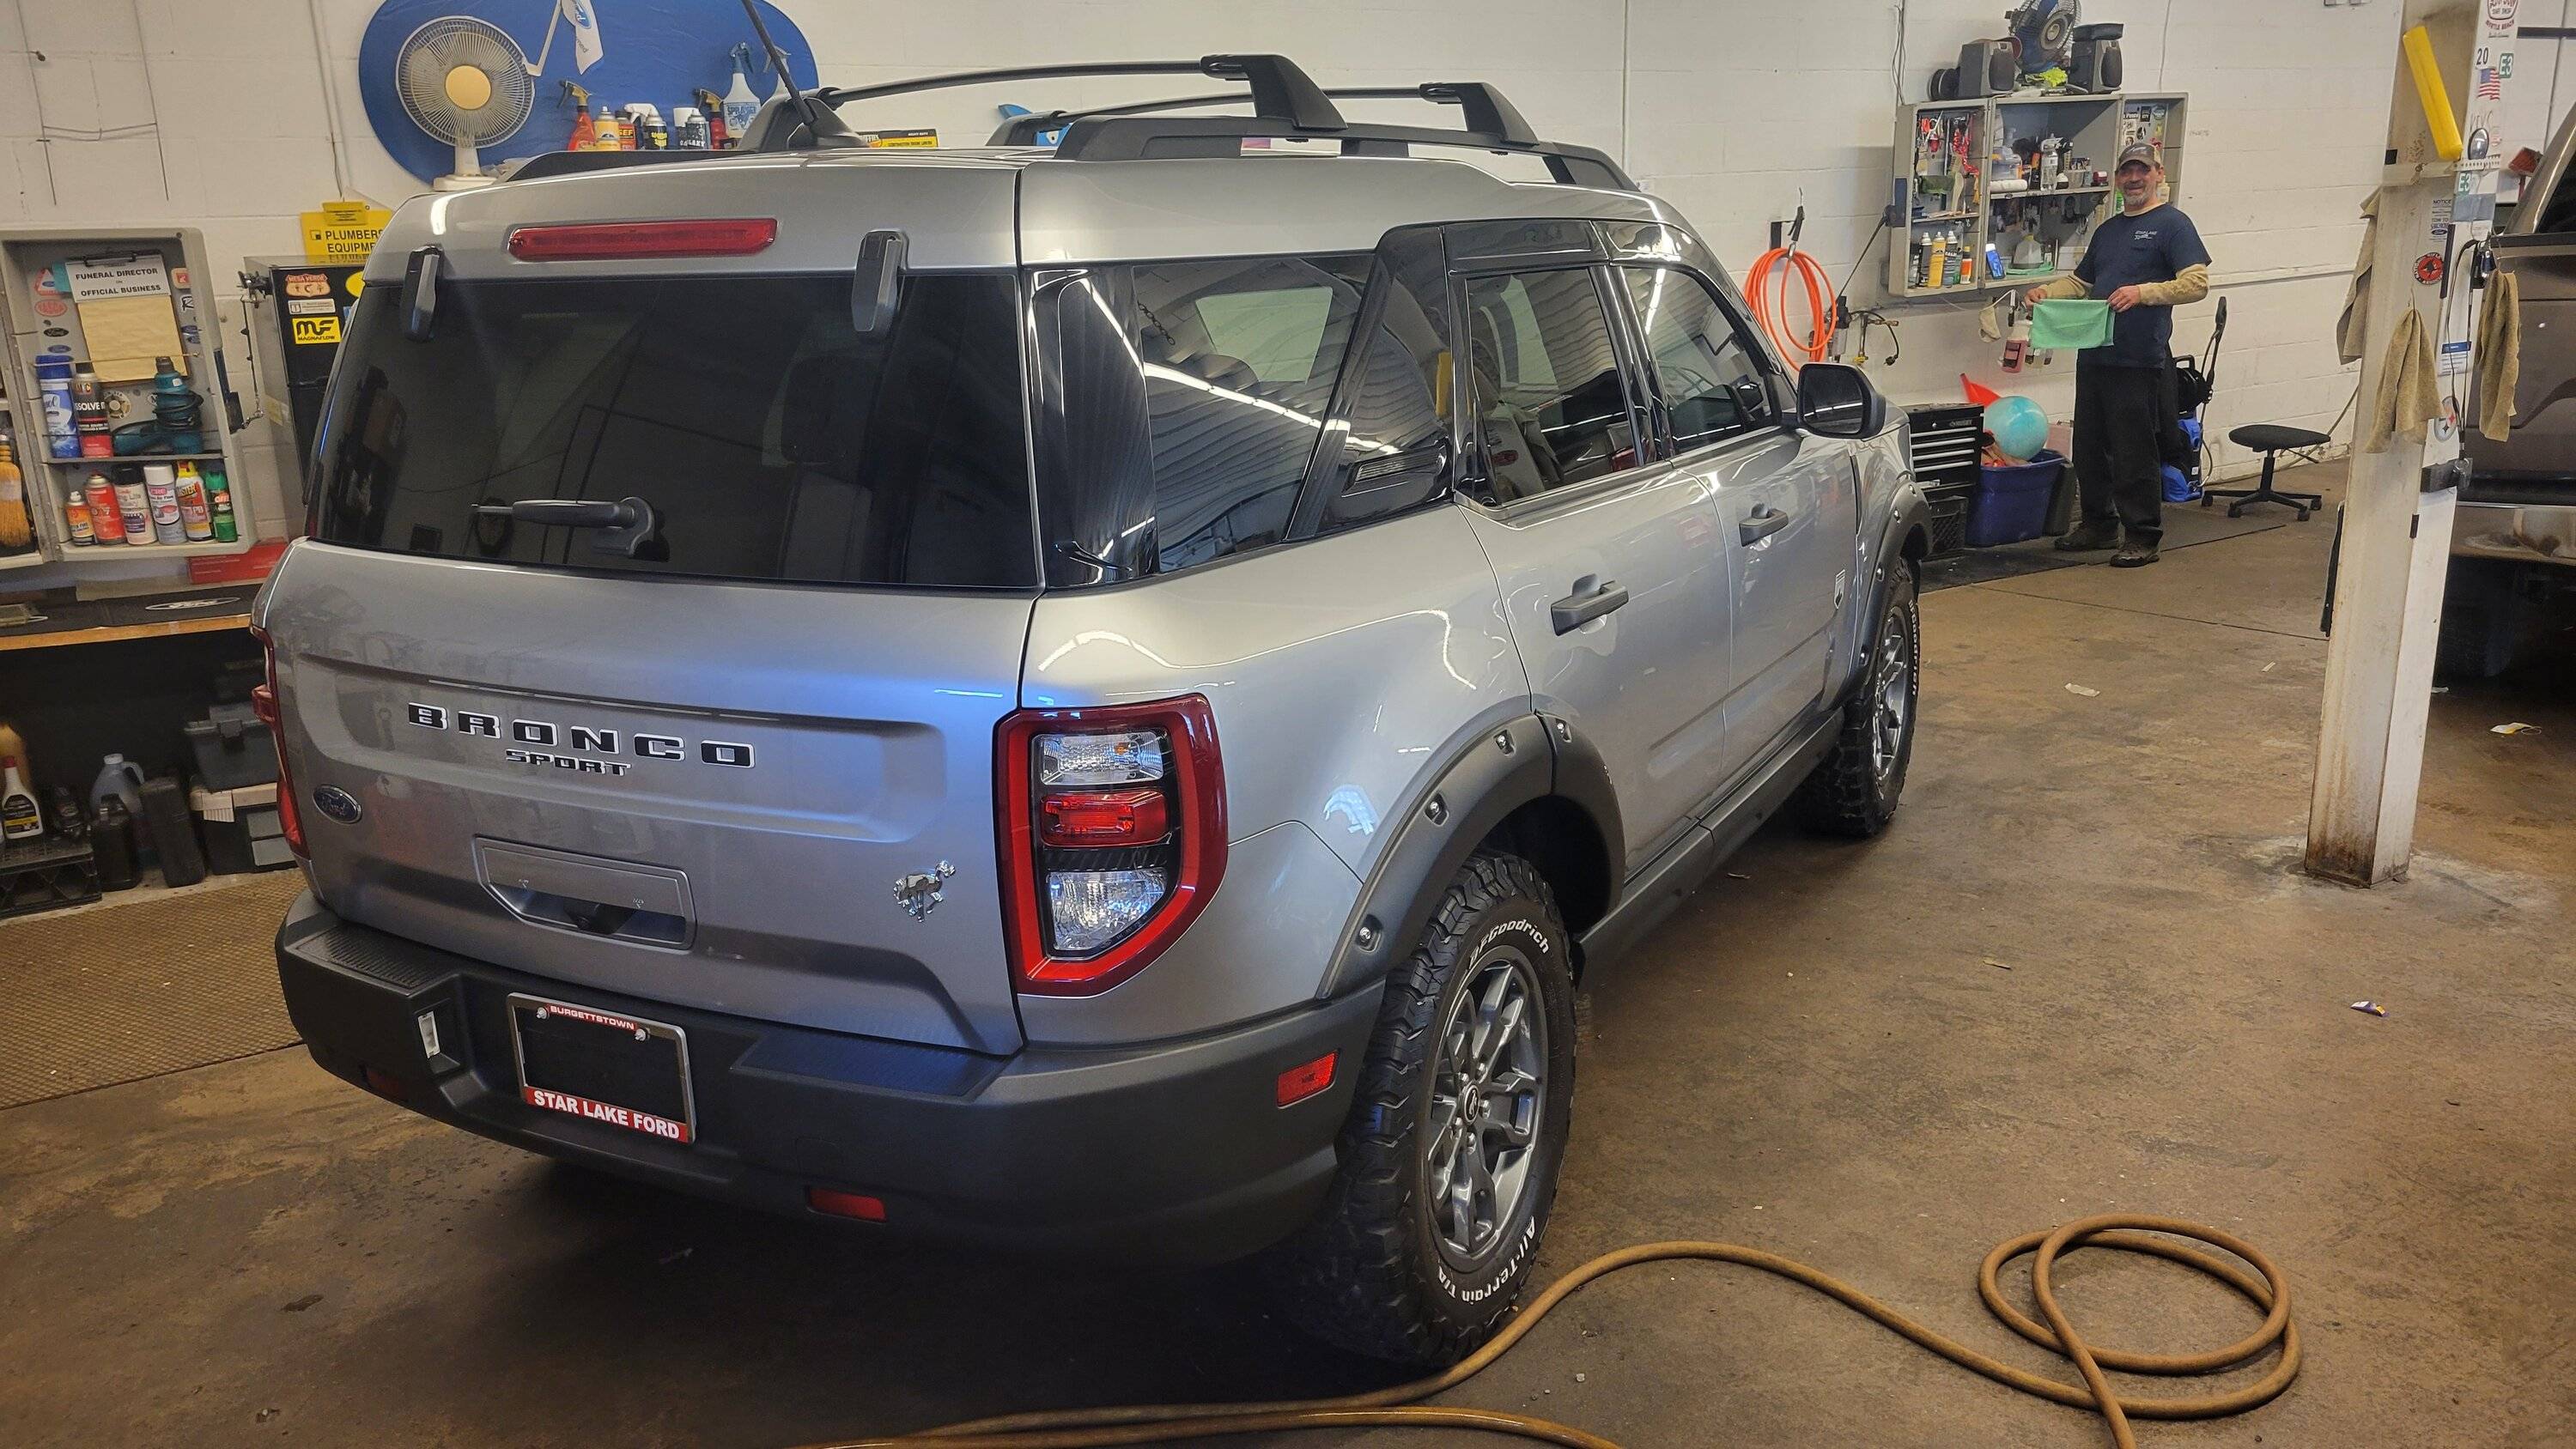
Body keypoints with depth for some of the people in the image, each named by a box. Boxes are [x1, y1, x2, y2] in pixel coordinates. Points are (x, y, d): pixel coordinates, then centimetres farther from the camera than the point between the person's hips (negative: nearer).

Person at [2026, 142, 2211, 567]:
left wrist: (2143, 292, -24)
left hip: (2139, 361, -8)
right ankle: (2099, 524, 27)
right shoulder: (2107, 230, 20)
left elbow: (2197, 283, -12)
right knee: (2089, 448, 13)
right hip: (2094, 357, 8)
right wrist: (2046, 290, 9)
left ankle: (2142, 536, 4)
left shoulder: (2172, 224, -3)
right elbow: (2081, 281, 29)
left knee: (2136, 453, -4)